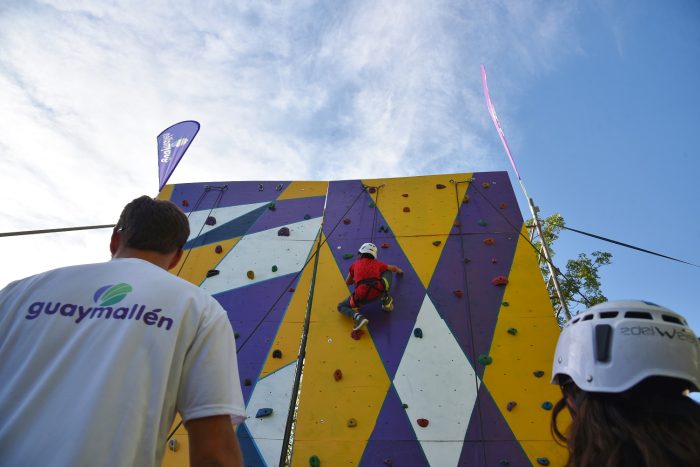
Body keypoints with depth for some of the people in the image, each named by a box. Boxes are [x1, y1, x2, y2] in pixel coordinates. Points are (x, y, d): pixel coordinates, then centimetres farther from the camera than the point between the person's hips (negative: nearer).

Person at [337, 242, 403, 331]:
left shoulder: (355, 265, 23)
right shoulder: (376, 263, 25)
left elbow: (348, 282, 37)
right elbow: (393, 268, 43)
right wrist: (399, 271, 67)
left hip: (361, 296, -1)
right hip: (378, 292, 2)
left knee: (341, 307, 23)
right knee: (387, 272, 29)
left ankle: (358, 316, -8)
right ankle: (386, 299, 15)